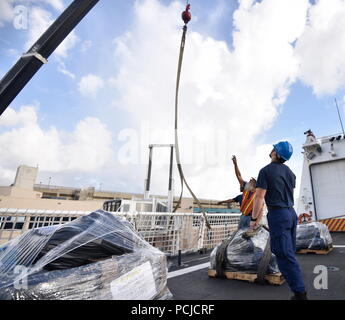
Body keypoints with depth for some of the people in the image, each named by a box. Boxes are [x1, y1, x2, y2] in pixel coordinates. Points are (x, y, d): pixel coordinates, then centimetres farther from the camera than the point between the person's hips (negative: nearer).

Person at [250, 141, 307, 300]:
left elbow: (259, 197, -16)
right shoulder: (290, 172, 10)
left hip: (278, 215, -8)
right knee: (289, 252, 20)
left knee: (284, 255, -3)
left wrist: (254, 219, -7)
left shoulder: (266, 170, -13)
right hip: (291, 213, 8)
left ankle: (300, 293, 0)